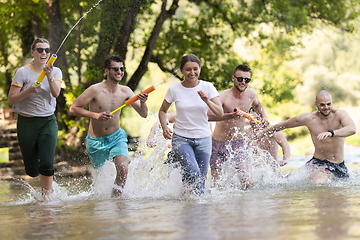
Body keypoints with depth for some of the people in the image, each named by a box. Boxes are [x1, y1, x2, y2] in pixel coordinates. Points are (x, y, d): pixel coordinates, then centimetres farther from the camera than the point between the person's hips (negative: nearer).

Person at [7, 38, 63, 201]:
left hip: (48, 121, 1)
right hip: (26, 122, -1)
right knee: (31, 169, 4)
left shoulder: (55, 71, 3)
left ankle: (47, 196, -2)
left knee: (47, 163, -16)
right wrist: (29, 91, -22)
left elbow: (56, 93, -14)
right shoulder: (23, 72, -6)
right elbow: (11, 99, -8)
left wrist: (49, 76, -28)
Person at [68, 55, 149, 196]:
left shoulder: (125, 91, -7)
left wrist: (143, 103, -25)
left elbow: (144, 115, -3)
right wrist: (95, 115, -30)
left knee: (123, 169, -23)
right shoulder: (95, 90, -19)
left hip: (117, 137, 2)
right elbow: (73, 109, -18)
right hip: (96, 141, -2)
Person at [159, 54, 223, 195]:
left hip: (203, 139, 2)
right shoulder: (174, 89, -3)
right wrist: (165, 127, -8)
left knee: (200, 180, 3)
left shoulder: (207, 87, -2)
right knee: (193, 173, -23)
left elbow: (220, 113, -7)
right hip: (181, 139, -2)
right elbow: (162, 111, 10)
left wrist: (207, 101, -24)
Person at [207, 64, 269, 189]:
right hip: (219, 144, -3)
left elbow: (257, 104, 26)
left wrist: (263, 117, 8)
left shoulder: (251, 94, -1)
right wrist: (229, 116, -49)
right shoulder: (224, 96, -19)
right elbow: (207, 114, -38)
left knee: (248, 182, -12)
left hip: (239, 144, 3)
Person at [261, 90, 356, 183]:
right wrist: (261, 133, 15)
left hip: (340, 165, 3)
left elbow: (352, 129, -32)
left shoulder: (340, 114, -11)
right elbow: (283, 125, 8)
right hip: (319, 164, -3)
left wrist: (331, 133, -49)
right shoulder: (308, 118, -8)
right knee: (320, 183, -31)